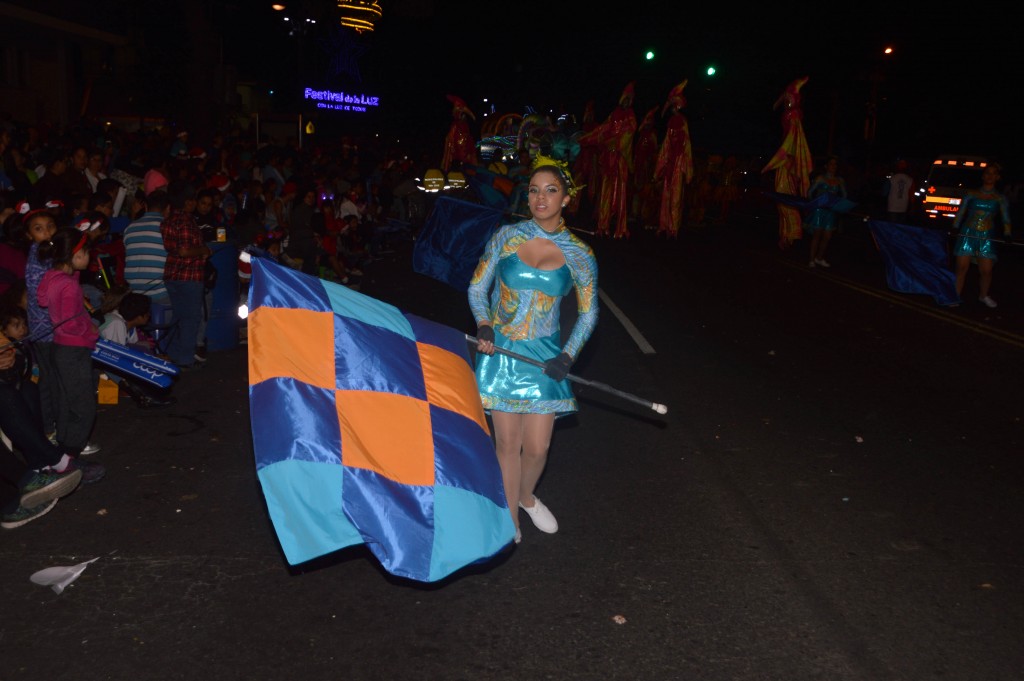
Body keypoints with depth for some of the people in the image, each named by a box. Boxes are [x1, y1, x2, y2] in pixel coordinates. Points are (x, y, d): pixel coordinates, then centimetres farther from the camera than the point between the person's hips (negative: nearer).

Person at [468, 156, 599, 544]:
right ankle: (510, 517, 24)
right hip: (500, 351, 0)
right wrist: (483, 326, -13)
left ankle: (526, 495, 37)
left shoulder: (579, 255, -3)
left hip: (543, 355, 0)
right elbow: (477, 287, 5)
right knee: (507, 442, 3)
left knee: (537, 446, 4)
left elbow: (588, 313, 6)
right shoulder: (506, 237, -3)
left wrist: (568, 356, -7)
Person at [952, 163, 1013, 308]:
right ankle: (956, 296, 6)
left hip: (986, 237, 1)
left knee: (986, 270, -2)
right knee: (962, 267, -4)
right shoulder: (971, 194, 6)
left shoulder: (1000, 199, 6)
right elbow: (960, 212, 5)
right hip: (967, 234, 0)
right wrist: (955, 228, -6)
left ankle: (983, 296, 20)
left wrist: (1007, 235, -11)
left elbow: (1006, 219, 3)